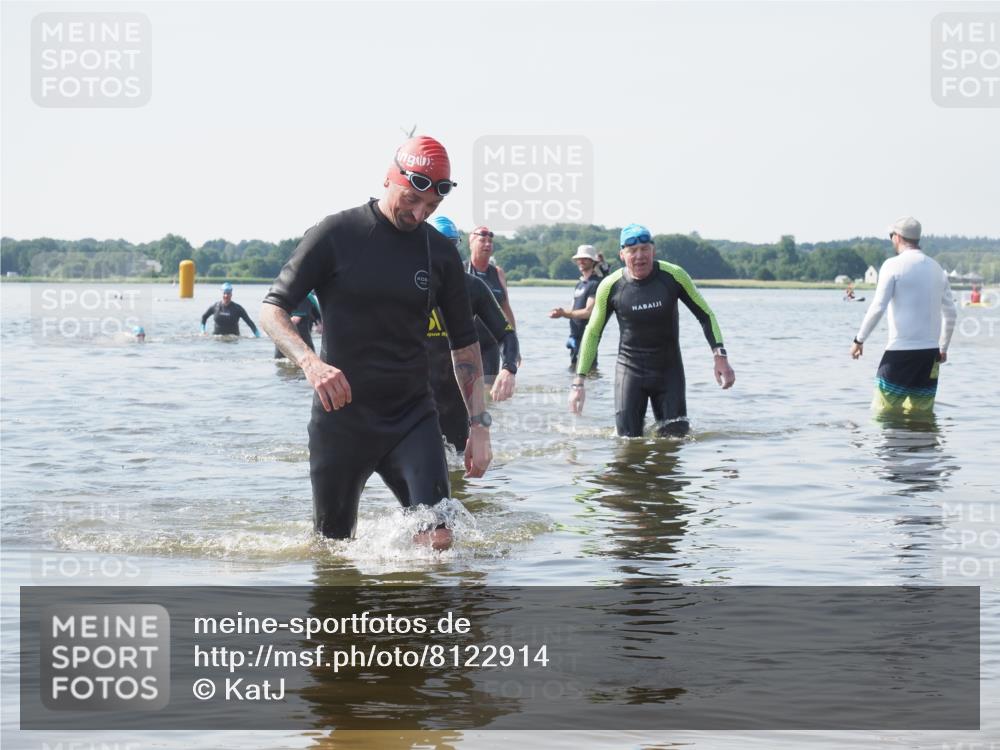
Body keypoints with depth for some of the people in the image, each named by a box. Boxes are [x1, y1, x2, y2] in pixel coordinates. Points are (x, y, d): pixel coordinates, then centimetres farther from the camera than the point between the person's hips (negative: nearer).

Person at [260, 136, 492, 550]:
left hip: (412, 417, 2)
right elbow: (272, 309, -8)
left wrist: (479, 424, 4)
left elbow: (464, 343, 11)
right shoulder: (336, 235, -7)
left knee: (437, 539, -15)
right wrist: (310, 362, -27)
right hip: (340, 418, -2)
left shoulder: (440, 253, 3)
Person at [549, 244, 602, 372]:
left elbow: (589, 312, -19)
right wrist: (561, 312, -5)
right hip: (575, 336, 9)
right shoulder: (579, 284, 17)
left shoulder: (595, 284, -11)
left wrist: (564, 313, -20)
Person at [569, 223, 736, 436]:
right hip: (629, 369, 0)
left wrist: (720, 356, -10)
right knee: (629, 441, -6)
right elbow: (592, 333, 3)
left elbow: (705, 314, 2)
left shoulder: (674, 276, -9)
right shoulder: (610, 287, -8)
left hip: (669, 369, 0)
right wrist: (578, 381, -1)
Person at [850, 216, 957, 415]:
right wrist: (943, 348, 28)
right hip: (930, 353, 6)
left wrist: (859, 339, -3)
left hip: (900, 350, -6)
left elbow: (877, 308, -13)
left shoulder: (893, 265, -5)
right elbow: (951, 314, 16)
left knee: (883, 413, -4)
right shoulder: (936, 268, 12)